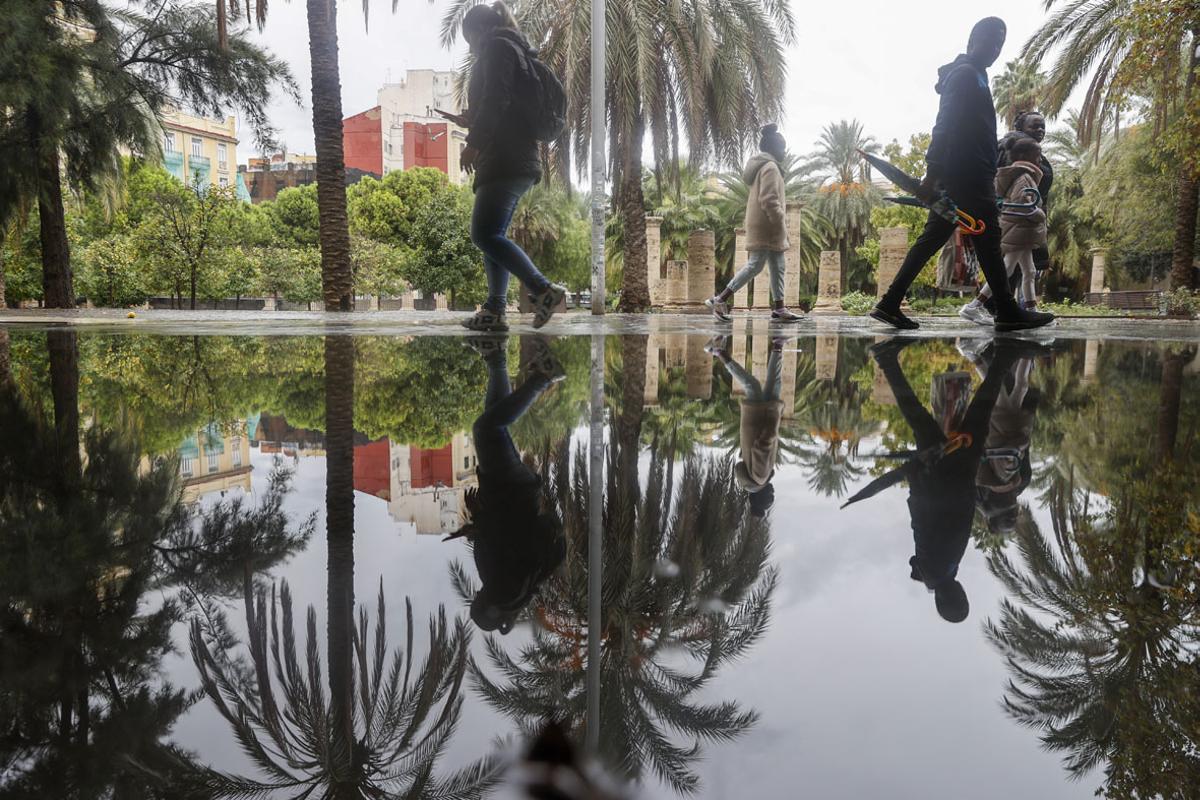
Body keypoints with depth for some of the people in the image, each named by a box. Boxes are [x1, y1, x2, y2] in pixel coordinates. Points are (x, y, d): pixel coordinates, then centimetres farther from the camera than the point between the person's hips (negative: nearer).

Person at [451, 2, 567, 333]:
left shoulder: (497, 46, -1)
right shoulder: (514, 51, 28)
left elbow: (496, 99, -17)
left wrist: (473, 142, -17)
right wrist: (470, 122, 32)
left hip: (506, 160, -11)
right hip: (513, 161, 11)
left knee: (485, 234, -18)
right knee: (492, 235, 7)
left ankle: (543, 290, -25)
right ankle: (494, 311, 3)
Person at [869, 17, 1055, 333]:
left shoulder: (971, 75, 25)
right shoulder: (966, 74, -6)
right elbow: (945, 127, -18)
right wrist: (932, 174, -26)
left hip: (962, 177, 10)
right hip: (967, 176, -10)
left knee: (931, 239, 4)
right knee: (988, 241, -5)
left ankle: (890, 304, 0)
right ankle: (1008, 312, 0)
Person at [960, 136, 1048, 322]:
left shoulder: (1021, 176, 17)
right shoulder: (1025, 178, -13)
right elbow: (1024, 204, -26)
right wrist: (1041, 216, -13)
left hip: (1021, 232, 10)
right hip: (1019, 231, -10)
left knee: (1029, 272, 14)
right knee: (1005, 271, -12)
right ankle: (973, 307, -15)